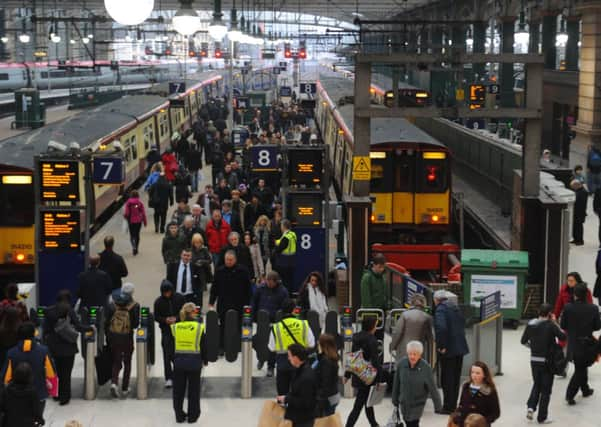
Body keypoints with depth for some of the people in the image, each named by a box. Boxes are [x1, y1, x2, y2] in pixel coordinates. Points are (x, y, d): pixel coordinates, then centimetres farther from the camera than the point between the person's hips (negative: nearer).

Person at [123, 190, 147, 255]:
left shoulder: (128, 203, -10)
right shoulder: (140, 202, -8)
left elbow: (127, 213, -10)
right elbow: (143, 213, -6)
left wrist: (125, 216, 13)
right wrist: (145, 222, 4)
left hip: (131, 221, -1)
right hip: (138, 221, 1)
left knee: (132, 235, 10)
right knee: (137, 234, 14)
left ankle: (133, 246, -16)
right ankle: (136, 249, 17)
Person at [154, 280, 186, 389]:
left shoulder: (180, 298, -5)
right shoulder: (158, 302, -4)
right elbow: (156, 317, 1)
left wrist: (176, 318, -16)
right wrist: (165, 320, -18)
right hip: (166, 330, -1)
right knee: (167, 354, -6)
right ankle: (168, 378, -1)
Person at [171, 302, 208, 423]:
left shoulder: (175, 327, -2)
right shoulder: (199, 327, -7)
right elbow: (203, 347, -2)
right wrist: (205, 360, 12)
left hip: (178, 361, 2)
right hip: (194, 361, -2)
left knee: (178, 389, 12)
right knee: (194, 390, 9)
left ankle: (179, 415, 19)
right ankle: (192, 416, 15)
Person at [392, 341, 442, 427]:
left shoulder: (425, 368, -22)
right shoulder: (401, 363, -15)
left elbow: (432, 388, -15)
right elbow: (396, 383, -2)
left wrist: (438, 406, -8)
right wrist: (395, 399, 8)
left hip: (418, 403, -3)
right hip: (404, 402, 3)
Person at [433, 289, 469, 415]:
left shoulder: (440, 309, -15)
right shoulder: (454, 306, 11)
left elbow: (441, 328, -28)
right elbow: (462, 323, 22)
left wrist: (441, 346, -20)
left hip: (448, 349, -8)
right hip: (460, 347, 8)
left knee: (447, 379, 2)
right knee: (455, 377, 16)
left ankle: (448, 407, 7)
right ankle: (453, 404, 25)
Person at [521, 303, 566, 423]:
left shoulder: (531, 324, -2)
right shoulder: (550, 325, -15)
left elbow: (523, 341, 4)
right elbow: (563, 336, -6)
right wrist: (555, 322, 0)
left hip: (534, 360, 4)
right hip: (547, 360, -4)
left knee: (537, 385, 23)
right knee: (546, 389, 8)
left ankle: (531, 407, 3)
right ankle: (541, 417, 12)